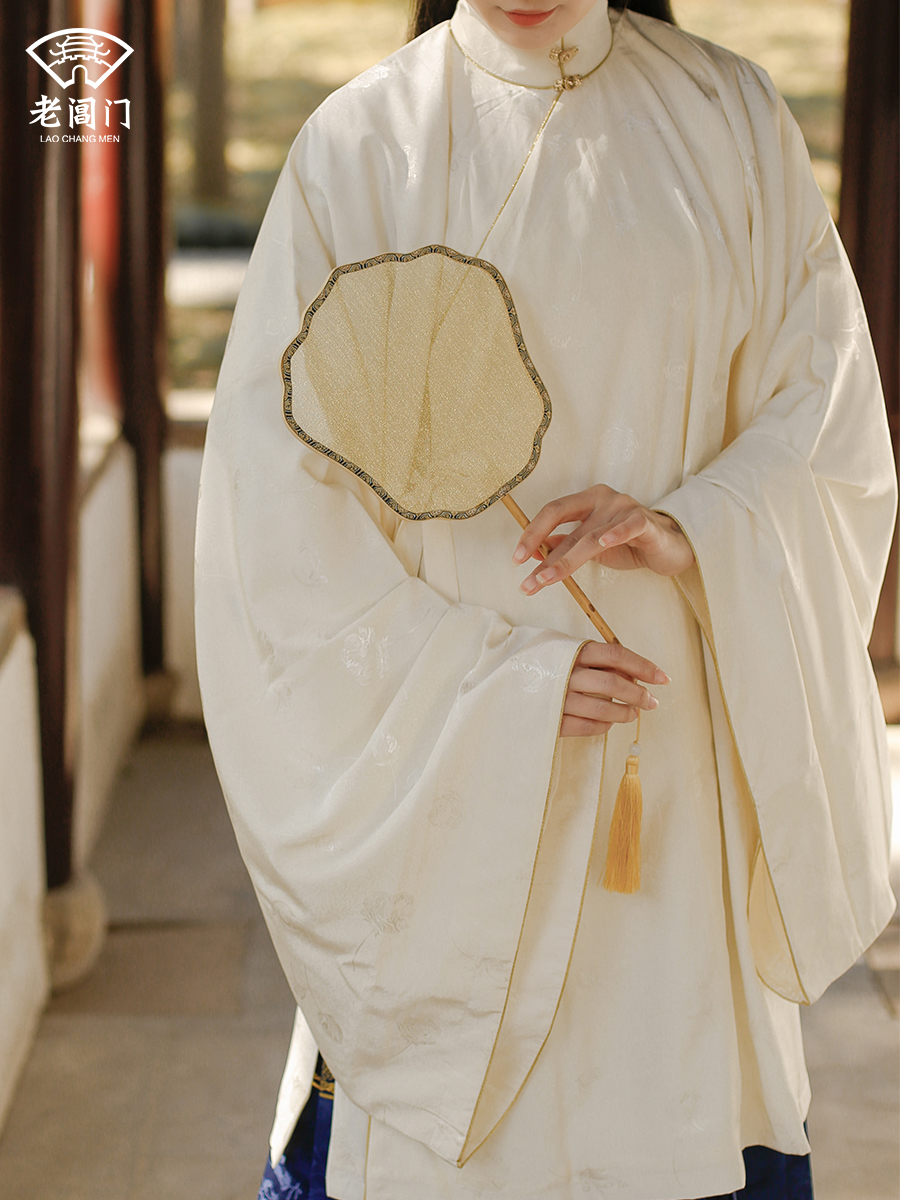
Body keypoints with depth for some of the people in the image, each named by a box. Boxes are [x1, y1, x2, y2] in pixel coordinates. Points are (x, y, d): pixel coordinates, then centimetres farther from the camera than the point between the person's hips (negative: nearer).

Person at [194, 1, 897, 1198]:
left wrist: (694, 529, -15)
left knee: (695, 1092, 7)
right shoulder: (360, 145, -4)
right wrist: (493, 674, -14)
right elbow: (281, 488, -6)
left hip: (680, 737, 2)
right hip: (448, 762, -2)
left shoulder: (731, 117, 4)